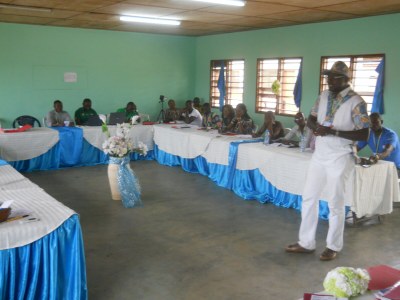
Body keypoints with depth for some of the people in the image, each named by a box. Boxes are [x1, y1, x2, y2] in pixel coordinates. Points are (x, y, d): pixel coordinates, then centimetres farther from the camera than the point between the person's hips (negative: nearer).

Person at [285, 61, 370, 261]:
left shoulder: (356, 102, -13)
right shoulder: (324, 96, 6)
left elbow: (363, 135, -15)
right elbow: (310, 120, 12)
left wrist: (333, 132, -24)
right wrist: (317, 127, -12)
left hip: (339, 158, -6)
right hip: (319, 155, 6)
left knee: (335, 204, 5)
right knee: (309, 198, 9)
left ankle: (333, 246, 22)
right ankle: (306, 243, 22)